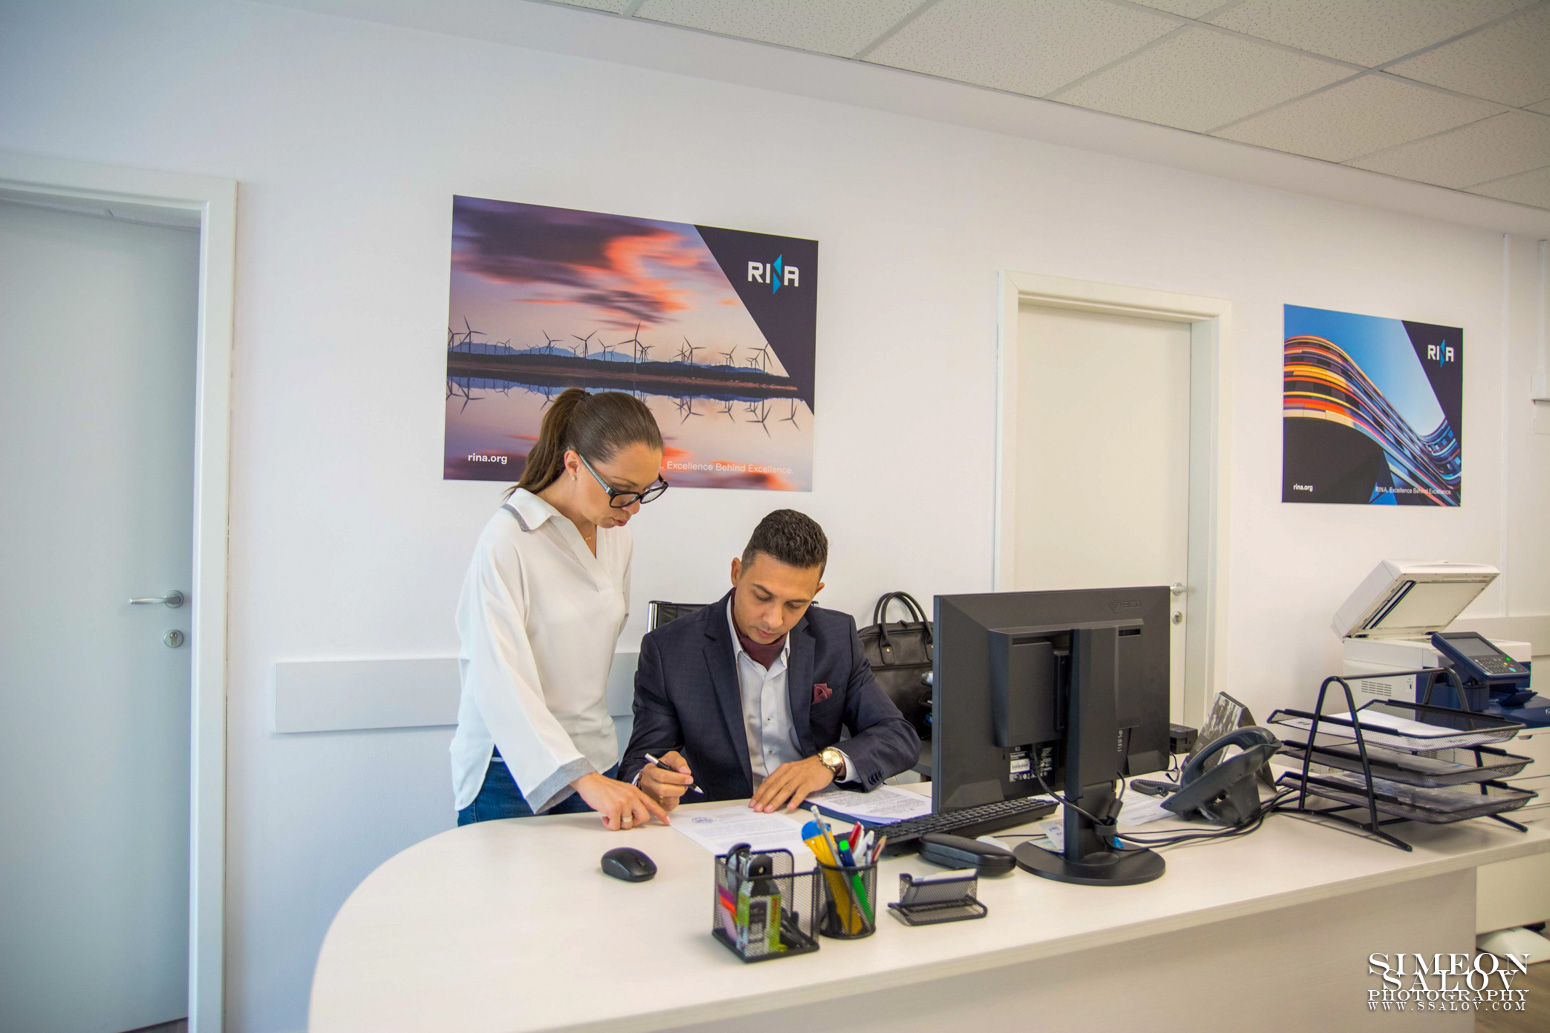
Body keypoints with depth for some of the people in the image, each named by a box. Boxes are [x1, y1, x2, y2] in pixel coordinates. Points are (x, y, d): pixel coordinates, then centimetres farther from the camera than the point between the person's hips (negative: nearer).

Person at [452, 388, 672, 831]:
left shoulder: (617, 537, 6)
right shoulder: (508, 540, -17)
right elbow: (499, 681, -24)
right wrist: (582, 778, -32)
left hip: (594, 757, 6)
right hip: (514, 768, -6)